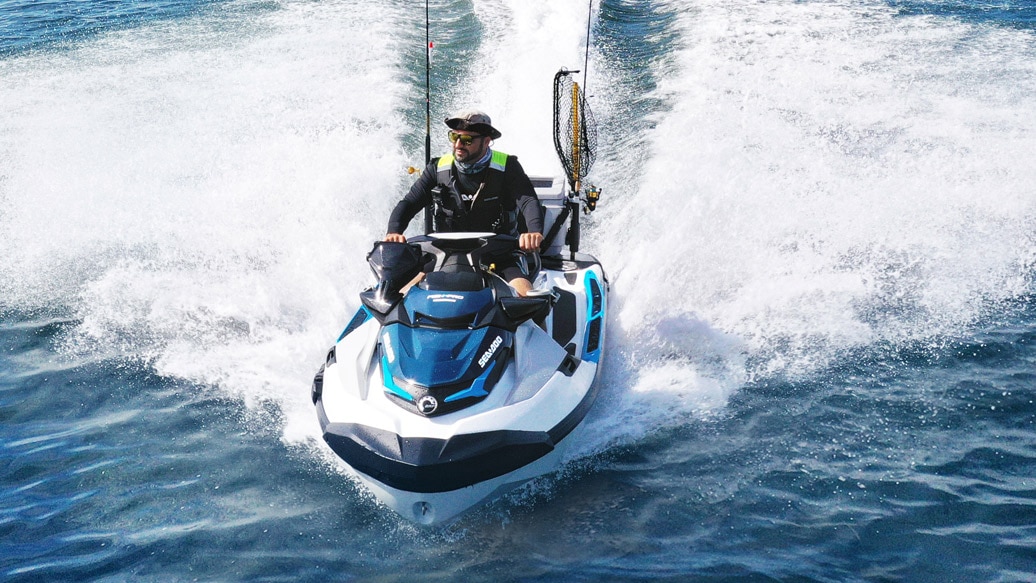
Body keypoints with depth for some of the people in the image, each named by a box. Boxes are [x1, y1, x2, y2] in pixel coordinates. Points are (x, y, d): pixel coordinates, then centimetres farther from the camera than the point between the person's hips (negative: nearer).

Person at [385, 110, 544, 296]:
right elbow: (408, 204, 0)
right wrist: (394, 232, -22)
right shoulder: (439, 168, 3)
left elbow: (529, 201, -18)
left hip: (500, 256, -2)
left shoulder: (507, 167, -5)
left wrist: (535, 231, -41)